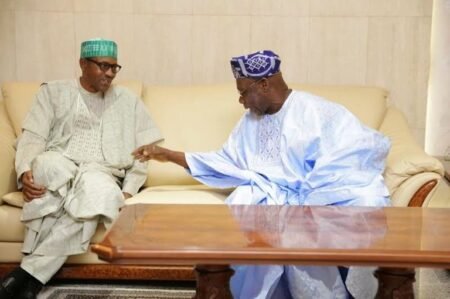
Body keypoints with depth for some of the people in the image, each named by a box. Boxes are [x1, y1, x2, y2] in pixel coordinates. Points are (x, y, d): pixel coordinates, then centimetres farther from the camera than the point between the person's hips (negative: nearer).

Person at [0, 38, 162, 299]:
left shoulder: (129, 101, 19)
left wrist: (128, 191, -3)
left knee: (98, 190, -38)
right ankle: (31, 276, -31)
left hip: (103, 173, 1)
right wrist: (25, 171, -16)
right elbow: (33, 138, 5)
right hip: (57, 166, 0)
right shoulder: (54, 92, 15)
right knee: (52, 165, -39)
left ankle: (29, 274, -34)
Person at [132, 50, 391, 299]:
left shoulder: (317, 112, -4)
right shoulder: (250, 122, 19)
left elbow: (367, 146, -14)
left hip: (311, 198, -4)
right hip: (267, 196, 4)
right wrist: (169, 155, 19)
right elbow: (226, 162, 23)